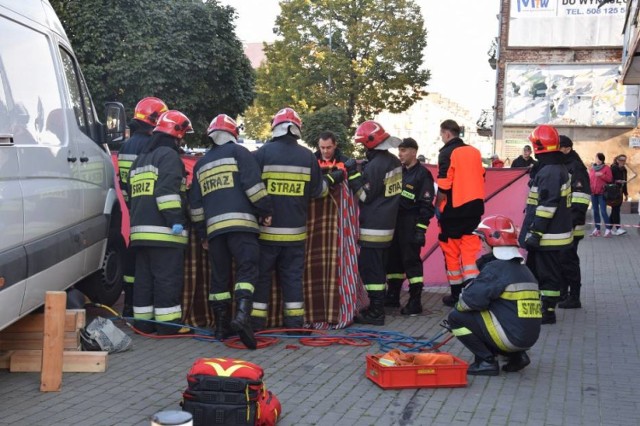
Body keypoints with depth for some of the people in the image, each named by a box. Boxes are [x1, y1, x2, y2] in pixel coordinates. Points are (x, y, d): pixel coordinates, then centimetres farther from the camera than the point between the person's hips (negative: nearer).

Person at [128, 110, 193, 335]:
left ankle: (142, 322, 14)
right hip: (164, 231, -9)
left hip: (140, 229, 9)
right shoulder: (168, 155, -6)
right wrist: (175, 219, -23)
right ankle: (168, 323, -6)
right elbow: (168, 190, -19)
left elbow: (132, 192, 29)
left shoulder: (140, 159, 24)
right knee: (168, 278, -6)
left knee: (144, 278, 11)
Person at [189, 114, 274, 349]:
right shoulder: (239, 152, 5)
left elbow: (195, 203, 22)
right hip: (241, 222, -5)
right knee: (247, 268, -9)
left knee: (219, 275, 10)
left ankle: (221, 325, 12)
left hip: (214, 226, 5)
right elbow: (253, 185, -8)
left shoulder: (201, 164, 23)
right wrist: (266, 211, 0)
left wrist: (203, 232, 27)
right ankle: (242, 315, -29)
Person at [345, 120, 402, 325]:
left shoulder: (375, 166, -20)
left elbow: (365, 196, -16)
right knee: (379, 268, 17)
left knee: (370, 269, -5)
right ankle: (378, 306, 26)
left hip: (373, 228, -10)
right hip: (388, 224, 10)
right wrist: (362, 173, 12)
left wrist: (353, 174, -12)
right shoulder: (395, 162, 9)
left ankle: (375, 312, -3)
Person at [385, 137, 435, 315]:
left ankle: (415, 301, -2)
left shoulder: (422, 174, -9)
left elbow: (427, 205, -13)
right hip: (395, 221, 8)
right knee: (393, 259, 12)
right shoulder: (399, 171, 14)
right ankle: (393, 296, 23)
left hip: (411, 225, -7)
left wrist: (421, 229, -18)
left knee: (411, 260, -7)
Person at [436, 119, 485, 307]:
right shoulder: (474, 152, 9)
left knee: (451, 251, 7)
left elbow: (443, 186, -16)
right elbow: (481, 179, 14)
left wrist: (437, 206, -2)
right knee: (470, 250, 8)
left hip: (454, 209, -5)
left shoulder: (447, 153, -10)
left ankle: (456, 294, 13)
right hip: (474, 207, 5)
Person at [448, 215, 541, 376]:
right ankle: (516, 356, 16)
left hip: (511, 336, -9)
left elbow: (471, 300, -18)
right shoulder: (523, 269, 14)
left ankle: (487, 361, -2)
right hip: (530, 337, 9)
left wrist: (459, 305, 3)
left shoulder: (496, 268, -14)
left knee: (456, 317, -2)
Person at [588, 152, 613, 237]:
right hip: (593, 193, 6)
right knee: (595, 211, 7)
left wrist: (602, 175, -18)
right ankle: (597, 229, 13)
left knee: (603, 211, -11)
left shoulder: (606, 168, -3)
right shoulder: (592, 168, 12)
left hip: (602, 193, -5)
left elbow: (610, 179, -6)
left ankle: (608, 229, -8)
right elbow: (589, 179, 13)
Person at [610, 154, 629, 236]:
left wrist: (626, 194, 21)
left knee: (615, 210, 9)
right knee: (615, 209, -10)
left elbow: (624, 182, 20)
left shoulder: (624, 170, 14)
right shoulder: (613, 169, -10)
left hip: (619, 193, 8)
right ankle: (617, 228, -13)